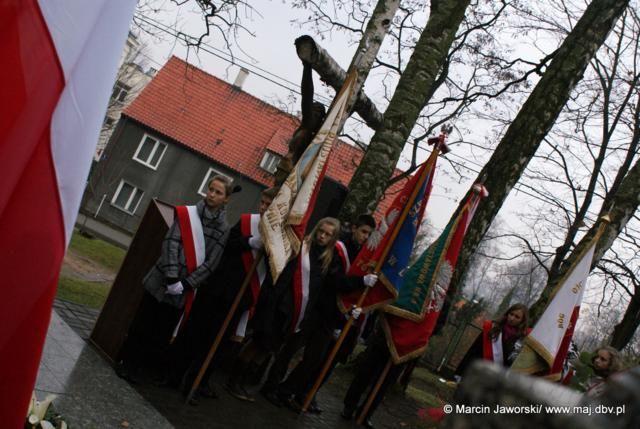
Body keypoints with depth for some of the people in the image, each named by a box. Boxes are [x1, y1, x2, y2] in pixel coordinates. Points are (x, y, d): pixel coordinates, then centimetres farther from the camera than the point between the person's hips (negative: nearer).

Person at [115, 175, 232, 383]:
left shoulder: (223, 230, 0)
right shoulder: (187, 213, -3)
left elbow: (211, 263, -4)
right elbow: (171, 242, -10)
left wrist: (185, 284, -13)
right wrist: (171, 277, -20)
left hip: (183, 291, 1)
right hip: (162, 281, -1)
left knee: (163, 332, 10)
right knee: (143, 324, 8)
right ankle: (126, 362, 25)